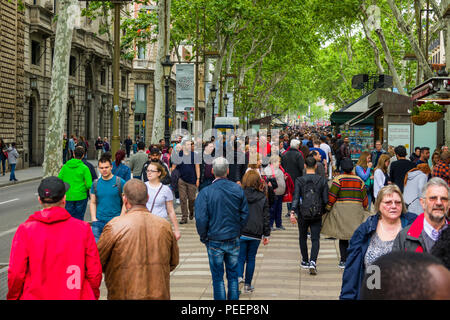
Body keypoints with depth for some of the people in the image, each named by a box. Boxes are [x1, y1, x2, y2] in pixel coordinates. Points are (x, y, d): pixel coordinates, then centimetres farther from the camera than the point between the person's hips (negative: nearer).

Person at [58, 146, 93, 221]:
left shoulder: (65, 166, 1)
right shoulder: (84, 168, -8)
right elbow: (89, 184, -12)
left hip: (68, 197, 2)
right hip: (81, 197, -2)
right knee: (79, 218, 8)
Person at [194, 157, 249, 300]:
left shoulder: (205, 192, -15)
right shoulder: (237, 189, -5)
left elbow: (201, 219, -16)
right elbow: (245, 214, 1)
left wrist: (204, 237, 0)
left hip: (214, 241, -3)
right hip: (234, 240, 3)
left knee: (217, 277, 9)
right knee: (233, 275, 15)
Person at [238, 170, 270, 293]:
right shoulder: (263, 198, 0)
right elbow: (266, 217, 3)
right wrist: (267, 234, 11)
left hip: (241, 232, -1)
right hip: (256, 234, 1)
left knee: (240, 257, 8)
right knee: (251, 258, 12)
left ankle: (239, 277, -17)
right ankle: (247, 285, 16)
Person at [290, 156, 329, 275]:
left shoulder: (299, 180, -5)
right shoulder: (322, 180, -2)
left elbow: (295, 198, -13)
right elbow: (325, 199, -2)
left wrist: (292, 212, -16)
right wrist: (323, 211, 14)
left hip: (302, 215, 0)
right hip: (317, 215, 0)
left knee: (302, 237, 18)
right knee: (315, 239, 2)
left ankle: (305, 261, 27)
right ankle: (313, 262, -16)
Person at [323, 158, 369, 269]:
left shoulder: (338, 179, -4)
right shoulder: (359, 180, 5)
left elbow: (332, 196, -8)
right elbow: (364, 197, 10)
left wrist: (327, 208, 2)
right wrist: (365, 208, 23)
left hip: (341, 211, -2)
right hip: (357, 210, 2)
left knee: (342, 236, 7)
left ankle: (343, 260, 6)